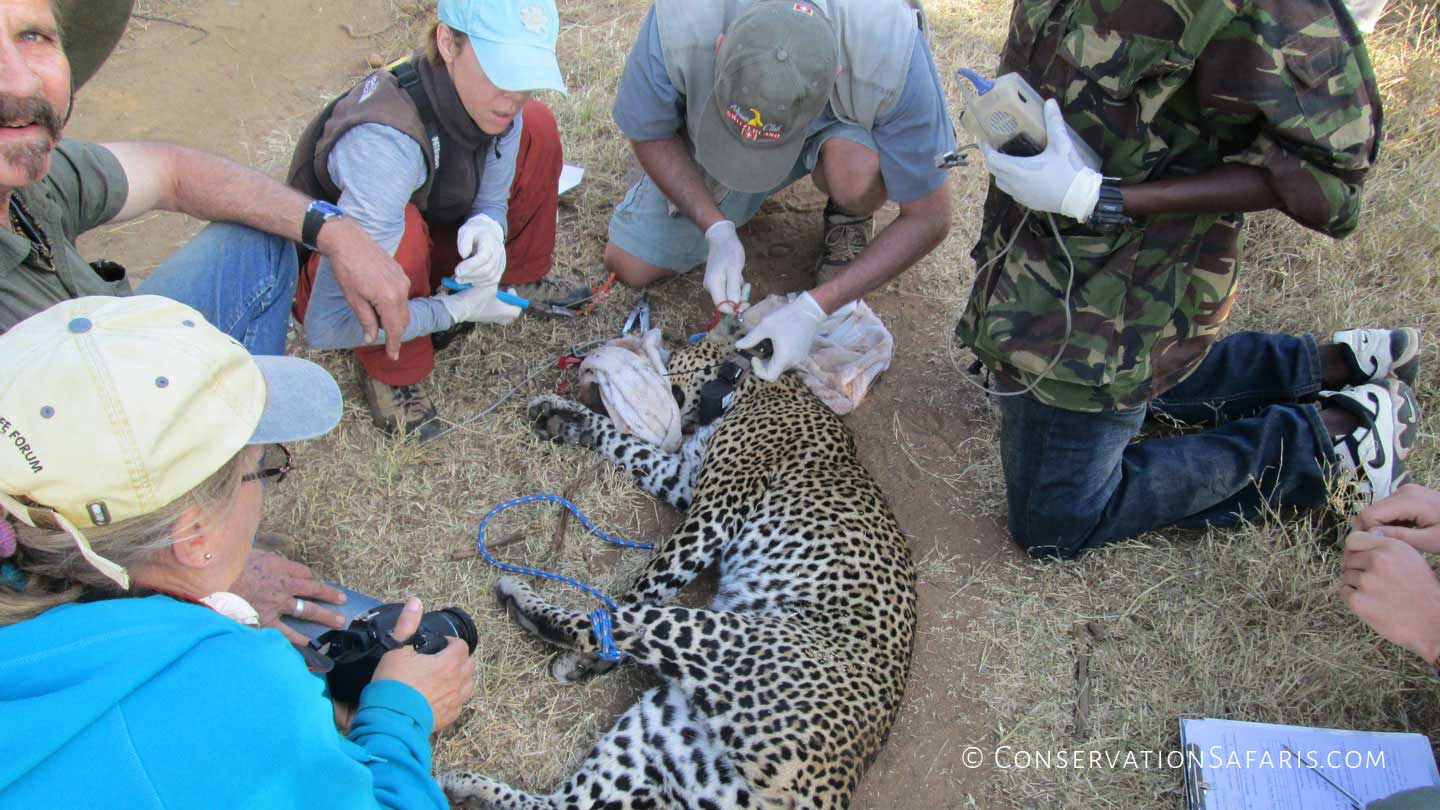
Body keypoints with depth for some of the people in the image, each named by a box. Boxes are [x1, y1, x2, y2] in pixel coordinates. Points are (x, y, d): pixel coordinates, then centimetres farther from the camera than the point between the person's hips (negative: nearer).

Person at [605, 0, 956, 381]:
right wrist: (717, 230, -30)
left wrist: (813, 309, -34)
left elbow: (929, 218, -29)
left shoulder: (891, 53, -40)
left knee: (857, 174, -37)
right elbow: (650, 135, -17)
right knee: (629, 265, -5)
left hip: (836, 130, -1)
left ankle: (850, 221, 0)